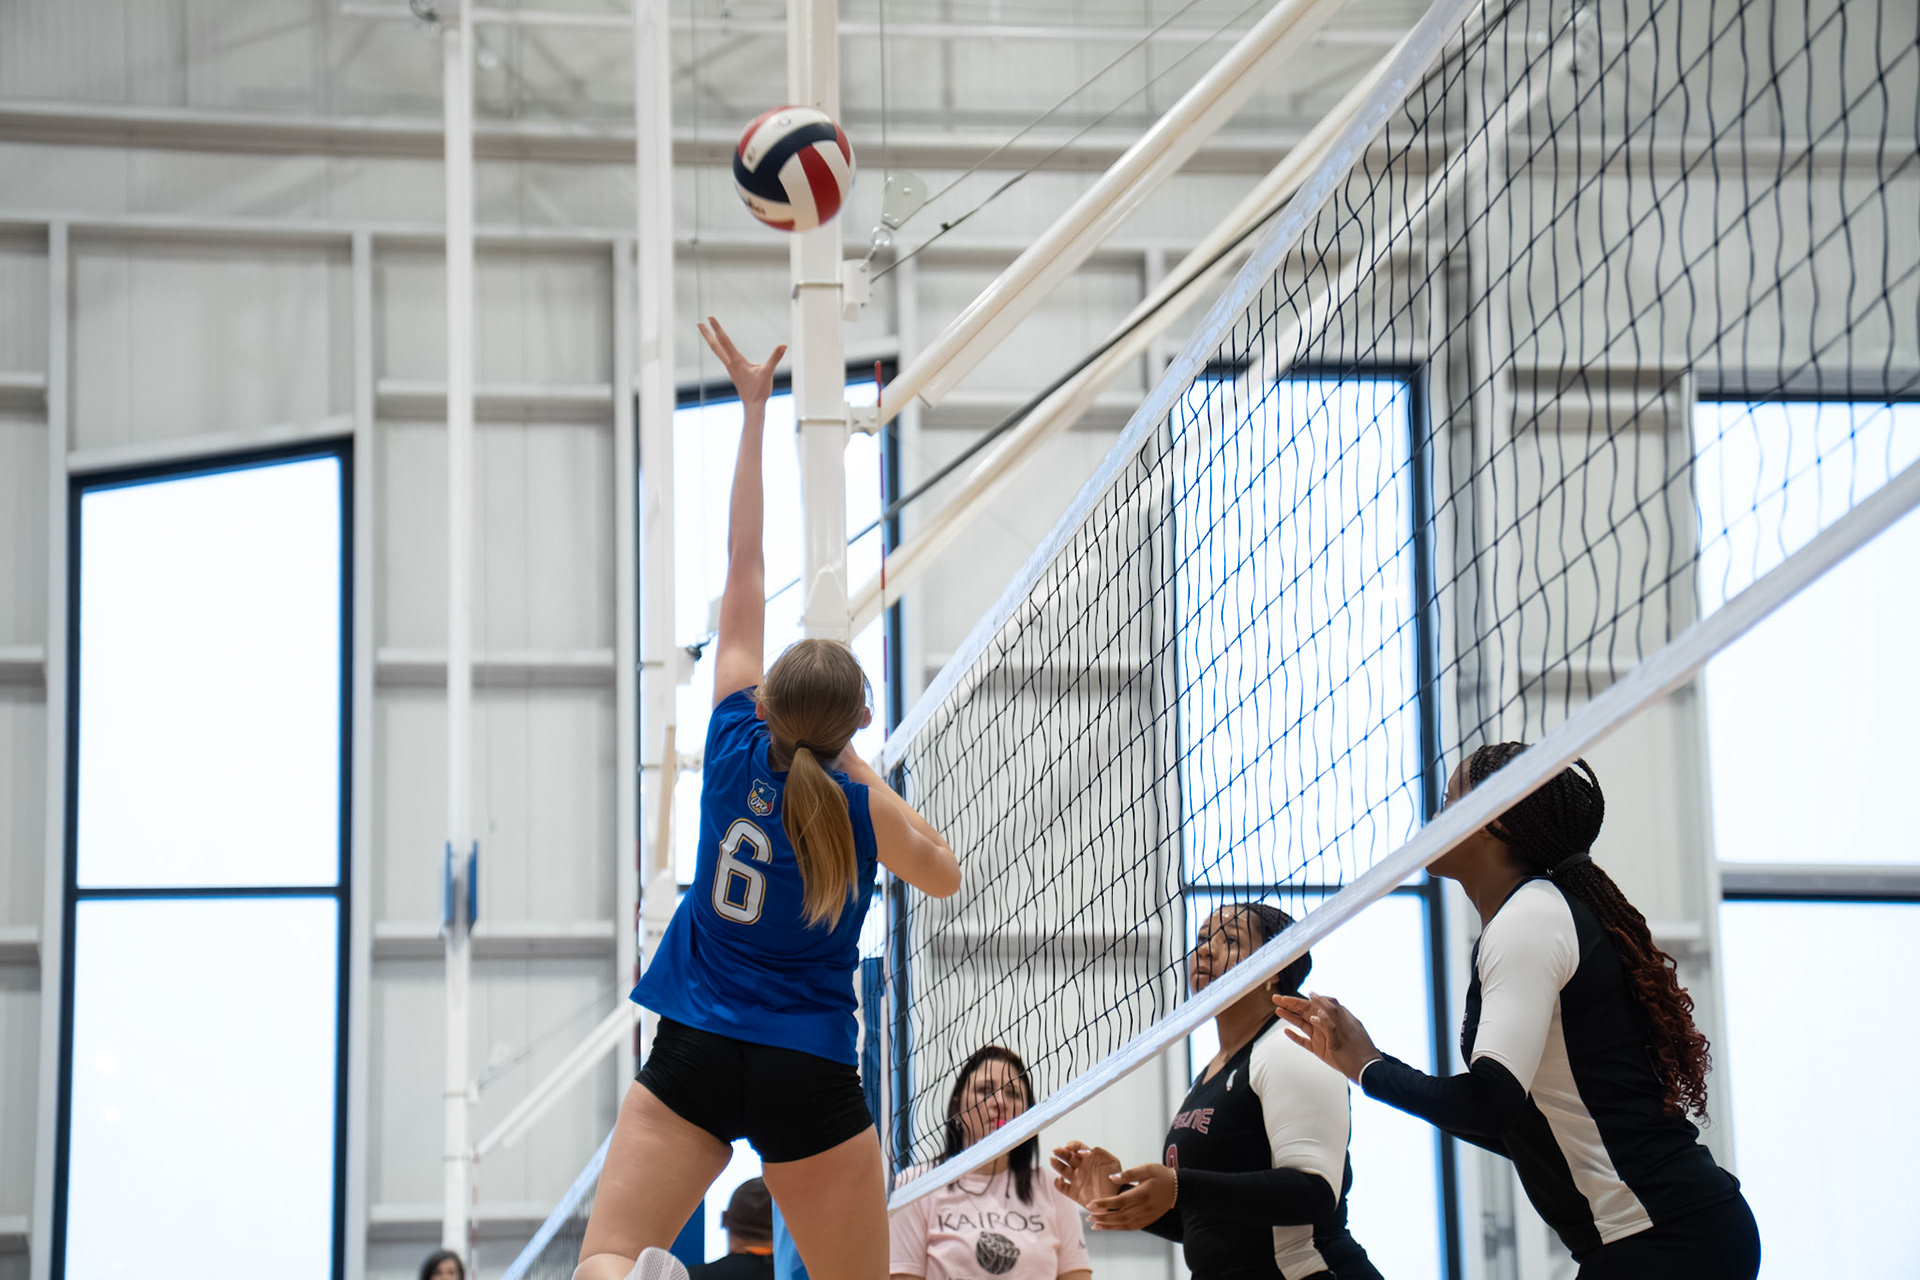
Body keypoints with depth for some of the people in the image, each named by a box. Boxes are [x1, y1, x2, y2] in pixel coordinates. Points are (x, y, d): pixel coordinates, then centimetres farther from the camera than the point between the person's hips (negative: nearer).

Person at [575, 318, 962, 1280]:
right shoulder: (866, 812, -8)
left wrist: (754, 408, 14)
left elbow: (744, 570, 6)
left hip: (694, 1055, 1)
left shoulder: (735, 741, -2)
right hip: (809, 1073, -1)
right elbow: (945, 875, 15)